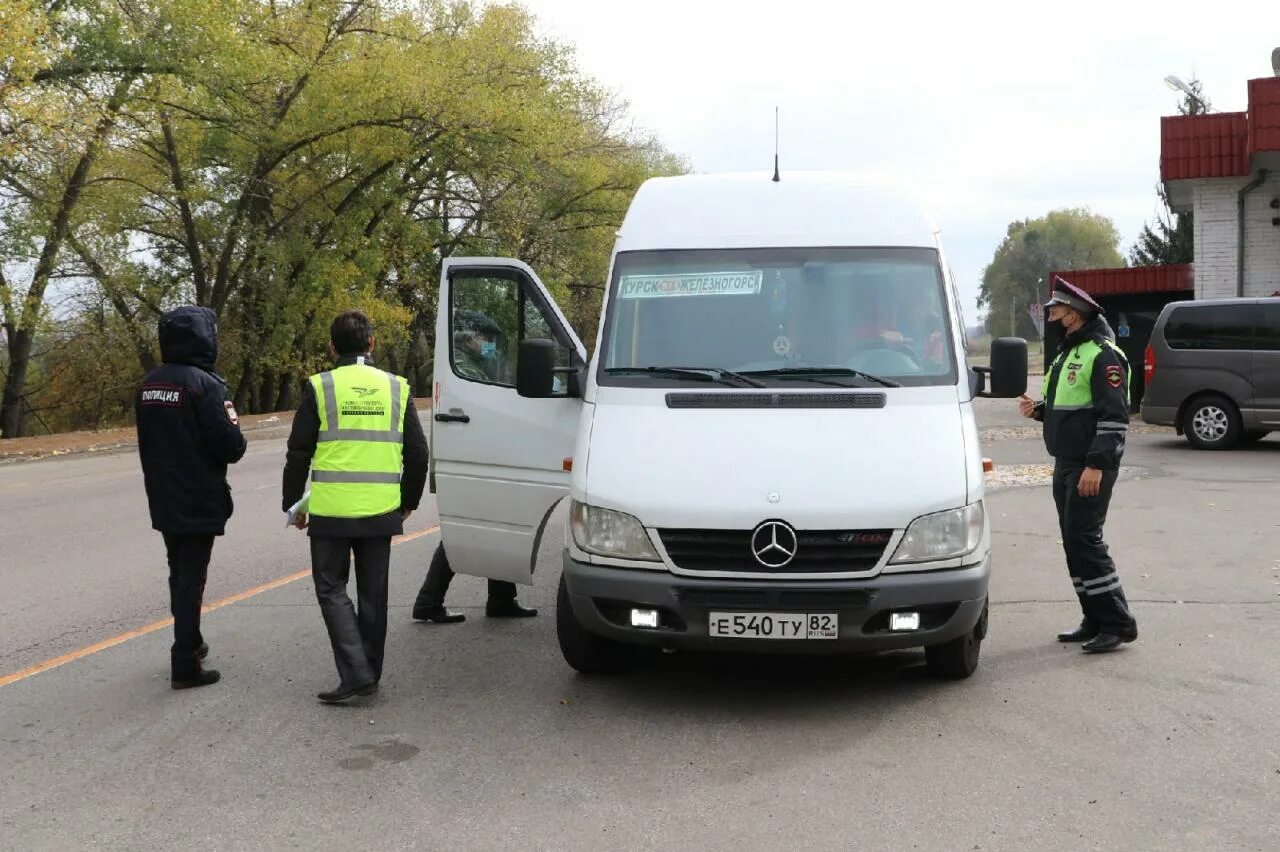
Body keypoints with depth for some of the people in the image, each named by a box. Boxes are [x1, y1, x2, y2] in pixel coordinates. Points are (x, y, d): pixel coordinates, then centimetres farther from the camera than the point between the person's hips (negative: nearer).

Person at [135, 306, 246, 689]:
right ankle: (185, 665, 1)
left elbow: (148, 442, 14)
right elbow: (230, 448, -19)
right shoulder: (203, 384, -18)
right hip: (198, 502, -7)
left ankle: (190, 643, 35)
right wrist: (232, 424, 0)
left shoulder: (148, 385, 5)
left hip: (163, 500, 7)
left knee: (179, 575, 21)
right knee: (191, 578, -2)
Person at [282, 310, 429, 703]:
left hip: (331, 509, -3)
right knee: (373, 593, 13)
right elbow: (417, 453, 8)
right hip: (380, 510, 3)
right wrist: (409, 501, 20)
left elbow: (298, 453, -3)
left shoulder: (320, 388, -4)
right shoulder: (396, 388, 5)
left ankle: (355, 671, -6)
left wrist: (293, 503, 9)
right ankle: (370, 675, 20)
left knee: (332, 588, 7)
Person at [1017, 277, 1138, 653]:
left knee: (1084, 539, -12)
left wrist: (1096, 465, -24)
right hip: (1066, 463, 10)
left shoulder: (1103, 355, -13)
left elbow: (1114, 415, -19)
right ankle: (1095, 621, 18)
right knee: (1073, 541, 10)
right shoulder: (1068, 353, 18)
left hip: (1091, 467, -10)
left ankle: (1118, 623, -6)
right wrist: (1037, 408, 7)